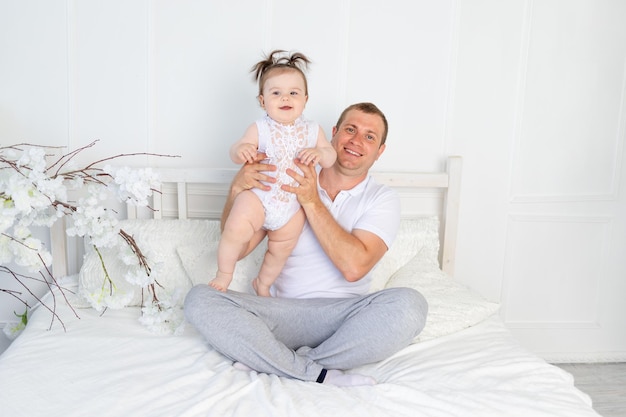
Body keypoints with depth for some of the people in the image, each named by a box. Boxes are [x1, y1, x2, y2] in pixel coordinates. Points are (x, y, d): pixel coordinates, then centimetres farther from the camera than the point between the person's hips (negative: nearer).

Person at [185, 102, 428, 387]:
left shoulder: (382, 199, 6)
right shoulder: (288, 184, 10)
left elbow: (354, 267, -13)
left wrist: (312, 203, -15)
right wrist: (237, 188, -13)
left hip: (343, 317, -1)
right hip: (284, 313, 1)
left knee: (410, 304, -31)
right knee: (199, 299, -22)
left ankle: (273, 362, -20)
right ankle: (320, 374, -23)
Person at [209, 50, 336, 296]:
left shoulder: (312, 131, -1)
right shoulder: (260, 129, -9)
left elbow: (331, 158, 0)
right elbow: (235, 153, -9)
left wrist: (319, 153, -23)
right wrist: (240, 150, -33)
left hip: (293, 205, 3)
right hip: (259, 195, -3)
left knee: (281, 250, 15)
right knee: (236, 230, -25)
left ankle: (263, 283, 44)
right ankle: (224, 274, 1)